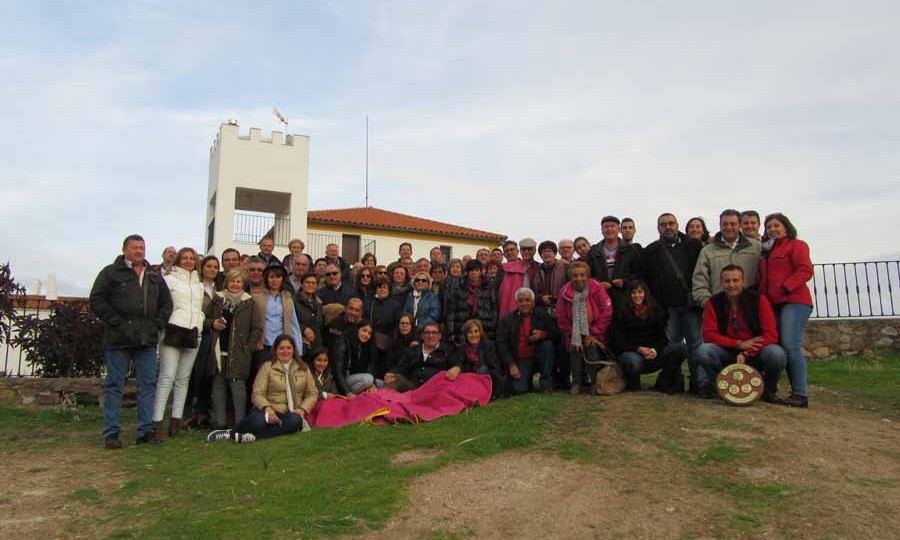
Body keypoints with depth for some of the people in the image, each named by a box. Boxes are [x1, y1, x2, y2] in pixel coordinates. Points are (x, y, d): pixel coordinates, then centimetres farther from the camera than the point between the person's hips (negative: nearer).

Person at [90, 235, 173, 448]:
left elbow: (166, 303, 19)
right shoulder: (110, 273, 2)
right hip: (118, 339, -4)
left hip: (147, 340, 4)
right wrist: (117, 323, -11)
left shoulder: (155, 276, 16)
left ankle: (146, 430, 11)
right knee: (114, 385, 2)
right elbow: (97, 301, -4)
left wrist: (157, 324, 4)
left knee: (148, 384, 4)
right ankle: (111, 433, 9)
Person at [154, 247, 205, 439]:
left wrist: (199, 327, 10)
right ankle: (157, 421, -10)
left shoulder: (199, 284, 19)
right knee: (167, 376, -11)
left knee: (183, 378, 5)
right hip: (173, 331, -5)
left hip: (193, 334, 5)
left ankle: (176, 419, 9)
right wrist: (162, 329, -10)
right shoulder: (169, 279, 3)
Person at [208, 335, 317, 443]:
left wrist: (302, 409, -7)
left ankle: (254, 435, -30)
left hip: (292, 413, 2)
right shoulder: (267, 367, 5)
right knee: (259, 421, -37)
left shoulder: (303, 368, 12)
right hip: (271, 411, -2)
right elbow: (257, 394, -3)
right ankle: (232, 432, -11)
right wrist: (267, 408, -22)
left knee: (294, 420, -35)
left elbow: (312, 394, 12)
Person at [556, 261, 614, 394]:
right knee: (575, 351, -12)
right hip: (575, 334, 2)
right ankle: (577, 383, 0)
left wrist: (593, 334, -11)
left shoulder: (597, 288, -10)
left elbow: (606, 313, -10)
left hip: (595, 334, -1)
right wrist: (573, 335, -6)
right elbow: (561, 317, 0)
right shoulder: (565, 292, -5)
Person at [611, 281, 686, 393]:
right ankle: (632, 384, -5)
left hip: (652, 355, 4)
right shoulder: (622, 314, -2)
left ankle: (662, 383, -6)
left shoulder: (656, 311, 9)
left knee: (681, 348, -18)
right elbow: (618, 343, -5)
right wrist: (639, 349, -19)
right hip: (629, 353, -4)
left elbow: (662, 338, 6)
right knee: (634, 361, -41)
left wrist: (655, 350, -16)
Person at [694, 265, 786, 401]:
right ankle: (712, 383, 1)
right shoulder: (714, 303, -4)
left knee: (776, 353, -33)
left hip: (755, 354, 0)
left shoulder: (758, 300, -7)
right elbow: (709, 334, -10)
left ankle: (769, 389, 0)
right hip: (727, 353, 0)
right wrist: (739, 344, -19)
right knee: (703, 351, -30)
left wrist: (746, 354, -24)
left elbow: (771, 335, -14)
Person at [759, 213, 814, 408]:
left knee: (791, 346, -16)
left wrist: (784, 287, -17)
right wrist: (763, 296, 11)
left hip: (794, 302, -7)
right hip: (774, 304, 7)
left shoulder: (796, 245, 4)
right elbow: (764, 278, 28)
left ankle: (800, 395, -15)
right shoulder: (768, 252, 25)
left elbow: (805, 270, -9)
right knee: (778, 347, 3)